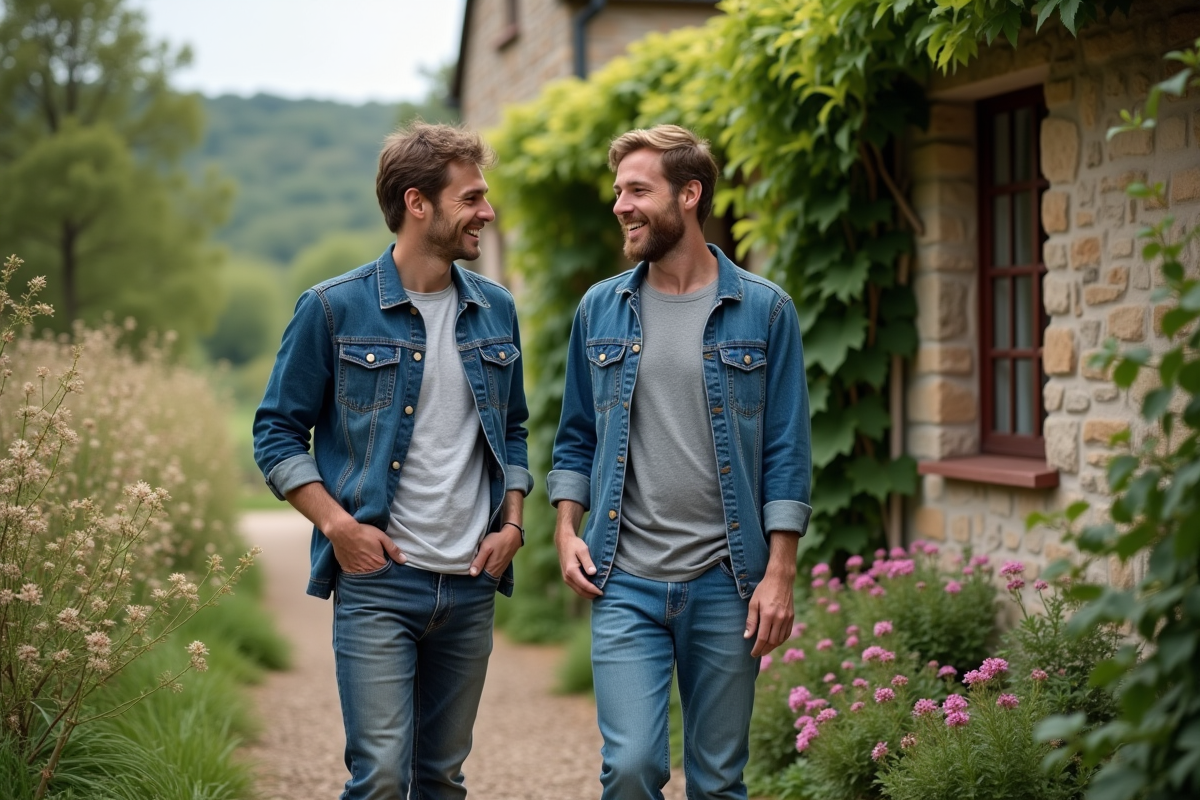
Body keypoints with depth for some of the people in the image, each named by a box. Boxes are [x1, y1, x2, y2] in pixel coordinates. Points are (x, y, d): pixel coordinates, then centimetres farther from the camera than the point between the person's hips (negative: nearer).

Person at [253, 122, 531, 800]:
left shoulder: (496, 312, 9)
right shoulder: (335, 309, -4)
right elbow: (277, 433, -1)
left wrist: (512, 521, 4)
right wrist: (338, 524, -12)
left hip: (472, 585, 5)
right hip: (378, 581, -4)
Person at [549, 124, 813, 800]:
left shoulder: (765, 311, -1)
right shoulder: (601, 309, 6)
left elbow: (787, 453, -2)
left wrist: (780, 573, -8)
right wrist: (567, 530, 0)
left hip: (725, 585, -1)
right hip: (625, 581, 1)